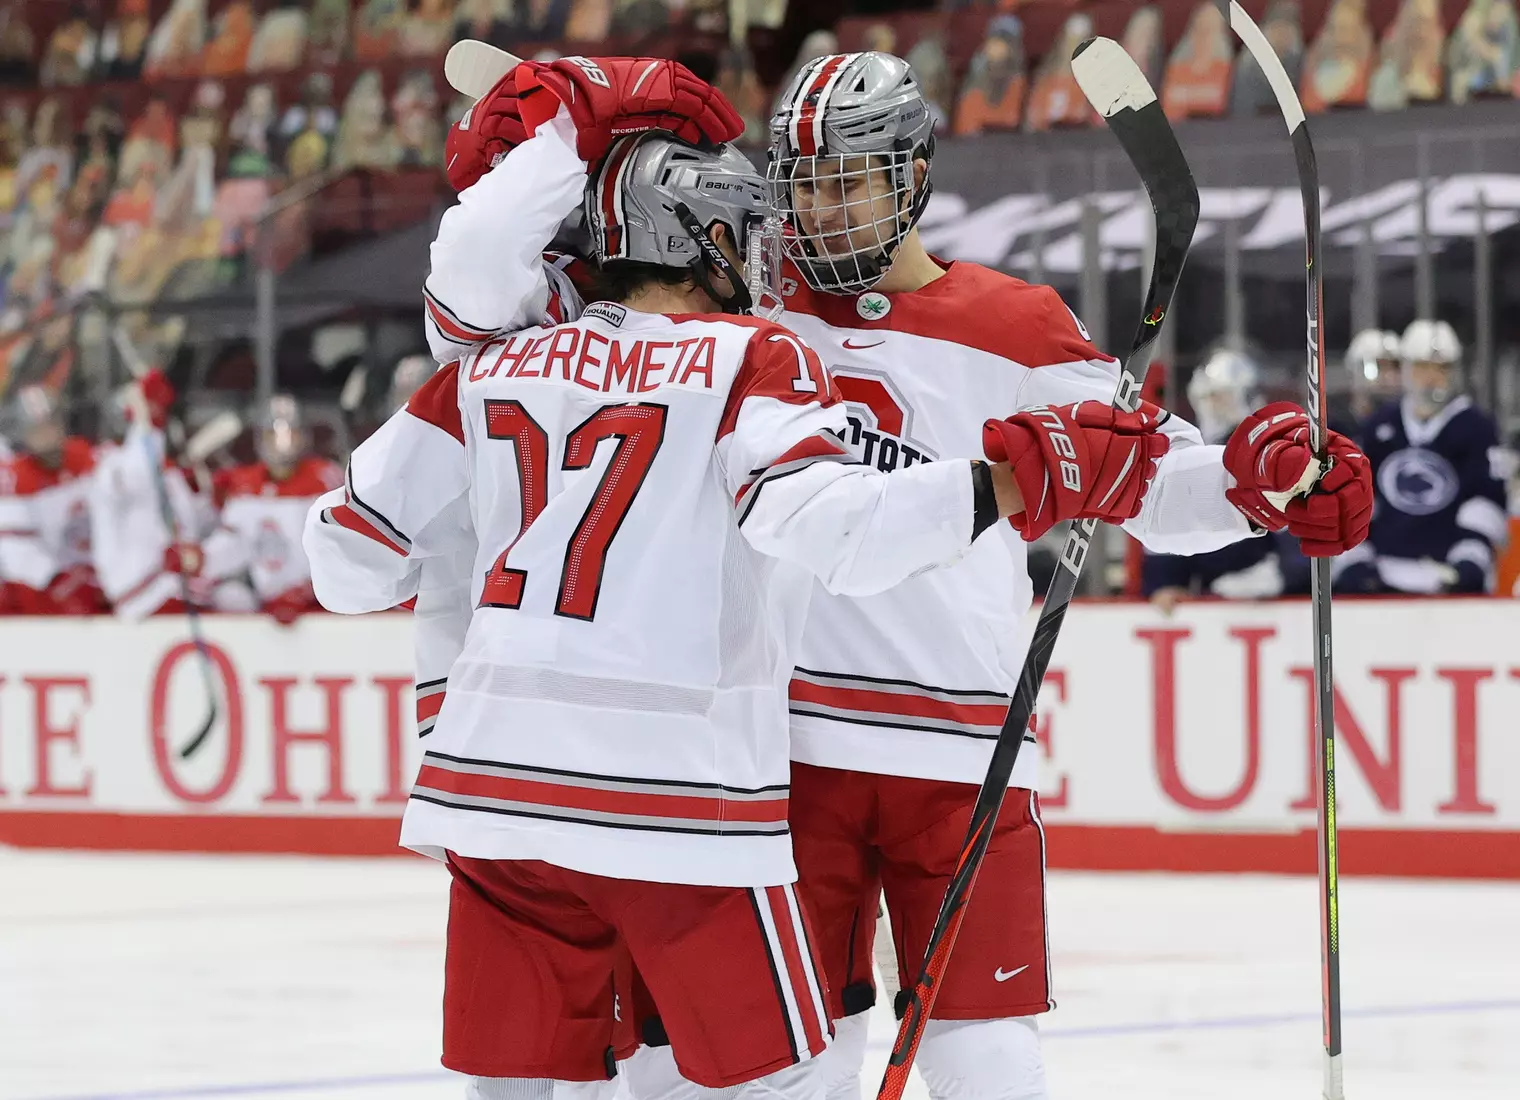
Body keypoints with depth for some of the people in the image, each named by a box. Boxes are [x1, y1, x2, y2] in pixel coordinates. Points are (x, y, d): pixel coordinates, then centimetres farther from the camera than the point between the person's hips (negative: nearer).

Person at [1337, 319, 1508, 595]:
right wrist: (1353, 562, 4)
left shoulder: (1476, 428, -1)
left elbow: (1488, 500, -6)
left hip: (1455, 581, -3)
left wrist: (1470, 564, -17)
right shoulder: (1378, 428, 9)